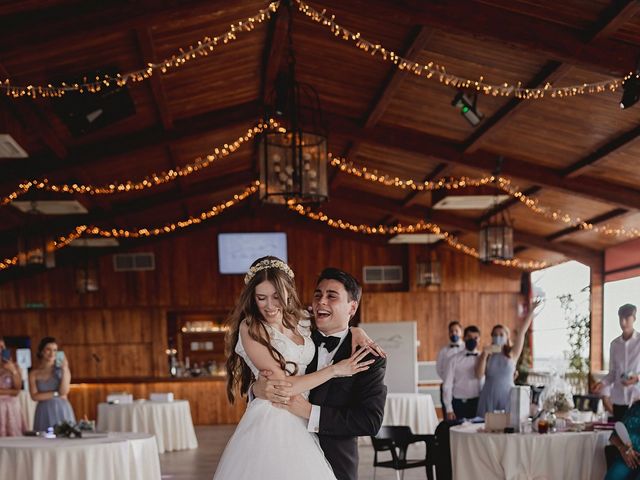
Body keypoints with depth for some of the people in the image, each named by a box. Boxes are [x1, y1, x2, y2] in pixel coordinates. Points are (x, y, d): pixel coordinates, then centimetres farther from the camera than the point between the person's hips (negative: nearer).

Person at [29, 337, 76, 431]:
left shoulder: (61, 369, 3)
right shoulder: (34, 374, 5)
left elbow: (64, 391, -8)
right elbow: (35, 396, -4)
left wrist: (64, 369, -12)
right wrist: (56, 394, -7)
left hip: (62, 410, -1)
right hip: (44, 412, 1)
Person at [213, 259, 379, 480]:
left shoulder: (302, 320, 7)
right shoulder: (250, 328, -9)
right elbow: (281, 386, -14)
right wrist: (334, 370, -9)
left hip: (301, 425, 5)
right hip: (269, 422, -5)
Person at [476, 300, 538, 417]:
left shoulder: (512, 353, 4)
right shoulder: (486, 355, 8)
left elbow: (522, 331, -2)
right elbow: (479, 375, -3)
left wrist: (531, 311, -8)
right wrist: (484, 355, -12)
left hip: (507, 396, -1)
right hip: (489, 397, 1)